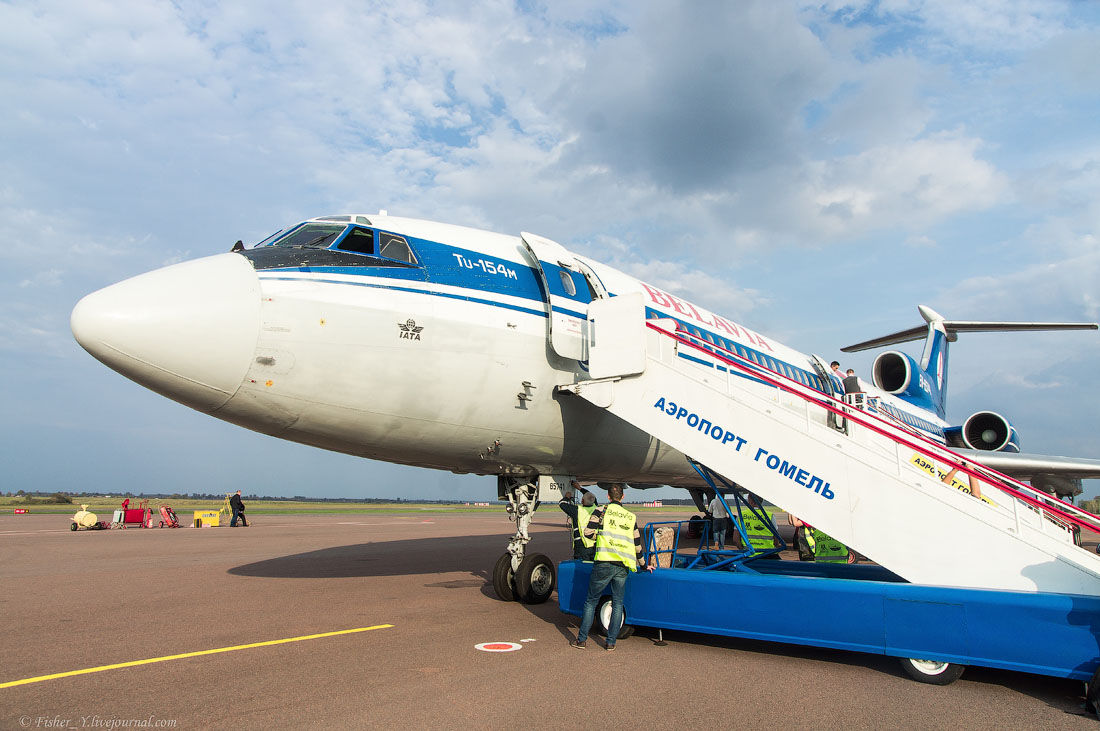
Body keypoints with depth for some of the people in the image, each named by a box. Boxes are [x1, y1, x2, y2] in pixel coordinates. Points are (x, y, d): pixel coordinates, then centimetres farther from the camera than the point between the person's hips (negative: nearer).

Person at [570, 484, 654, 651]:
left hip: (604, 562, -3)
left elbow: (588, 532, -6)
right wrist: (643, 565, 31)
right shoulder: (631, 516, 14)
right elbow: (637, 543, 19)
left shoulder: (602, 511, 3)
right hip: (623, 566, 3)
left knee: (591, 601, 7)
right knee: (618, 603, 13)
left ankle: (582, 640, 9)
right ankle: (611, 642, 11)